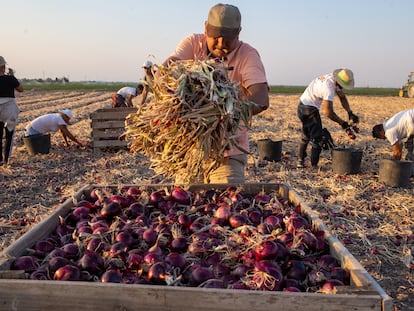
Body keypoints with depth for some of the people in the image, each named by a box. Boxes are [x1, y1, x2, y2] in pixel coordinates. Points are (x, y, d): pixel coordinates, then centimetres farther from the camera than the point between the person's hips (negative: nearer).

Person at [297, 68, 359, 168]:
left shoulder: (336, 80, -1)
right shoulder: (328, 87, -29)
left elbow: (342, 97, 8)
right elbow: (328, 112, -28)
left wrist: (350, 113, -3)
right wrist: (342, 123, -16)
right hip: (309, 109, -10)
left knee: (307, 136, 20)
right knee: (318, 137, -6)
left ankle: (301, 160, 28)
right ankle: (314, 166, -1)